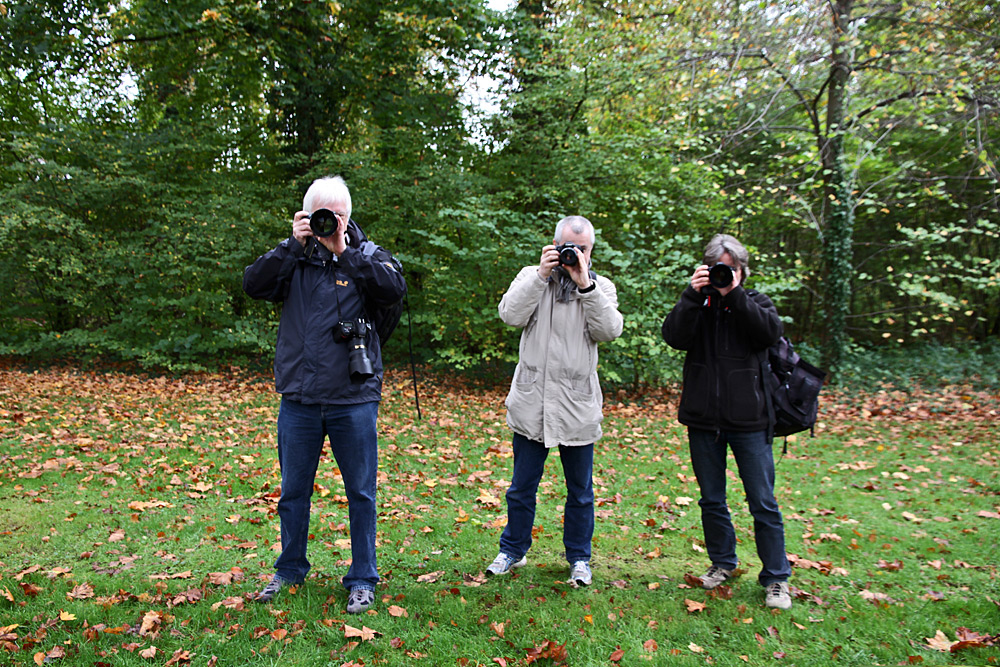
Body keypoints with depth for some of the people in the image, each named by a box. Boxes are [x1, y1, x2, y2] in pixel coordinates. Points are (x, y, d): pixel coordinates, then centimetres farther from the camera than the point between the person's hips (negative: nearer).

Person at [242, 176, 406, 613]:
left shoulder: (367, 256, 3)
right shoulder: (293, 258, 7)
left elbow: (395, 289, -16)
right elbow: (254, 284, -8)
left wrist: (344, 251, -17)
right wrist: (294, 245, -14)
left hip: (354, 398, -2)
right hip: (299, 398, 2)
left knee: (361, 492, 7)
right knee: (293, 491, 15)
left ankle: (362, 580, 23)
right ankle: (290, 569, 36)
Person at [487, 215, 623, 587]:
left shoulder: (601, 288, 5)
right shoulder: (531, 276, 5)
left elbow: (609, 330, -12)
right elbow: (510, 315, -11)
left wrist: (585, 285, -16)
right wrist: (541, 275, -16)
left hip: (578, 406, 0)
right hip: (531, 403, 0)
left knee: (580, 491, 12)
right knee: (522, 487, 13)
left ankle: (579, 558, 31)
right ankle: (512, 550, 33)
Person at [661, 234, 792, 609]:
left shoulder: (753, 302, 6)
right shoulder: (696, 305, 7)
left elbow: (771, 331, -15)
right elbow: (675, 336, -11)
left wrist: (735, 294, -16)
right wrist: (693, 294, -18)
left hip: (748, 420, -1)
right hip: (704, 420, 2)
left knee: (763, 502, 2)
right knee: (711, 500, 13)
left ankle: (776, 578, 15)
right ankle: (722, 562, 32)